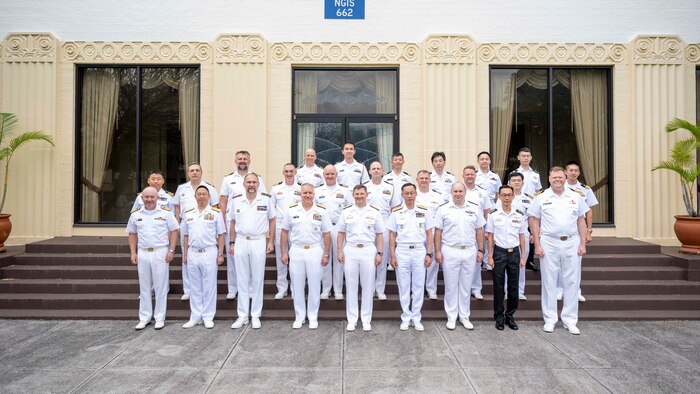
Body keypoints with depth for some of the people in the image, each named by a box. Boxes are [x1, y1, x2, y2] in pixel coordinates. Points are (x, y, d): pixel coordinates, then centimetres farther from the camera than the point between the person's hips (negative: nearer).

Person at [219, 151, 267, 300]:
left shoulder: (257, 178, 6)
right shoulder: (228, 179, 8)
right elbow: (223, 202, 7)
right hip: (231, 222, 1)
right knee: (232, 255, 6)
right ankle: (232, 289, 17)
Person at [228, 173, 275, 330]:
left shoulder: (266, 199, -1)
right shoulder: (236, 200, 5)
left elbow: (272, 220, 4)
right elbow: (233, 222, 11)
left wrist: (271, 242, -1)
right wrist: (232, 243, 6)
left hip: (258, 242, -2)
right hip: (240, 242, 2)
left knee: (257, 280, 5)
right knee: (242, 280, 8)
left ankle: (255, 315, 16)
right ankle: (242, 315, 18)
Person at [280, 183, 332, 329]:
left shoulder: (321, 212, -1)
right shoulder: (291, 211, 2)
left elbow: (326, 234, 2)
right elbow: (285, 232, 6)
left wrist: (326, 254, -2)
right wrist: (284, 252, 2)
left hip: (315, 251, -1)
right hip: (296, 251, 1)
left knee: (314, 285, 6)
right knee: (297, 285, 8)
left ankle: (313, 317, 19)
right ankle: (299, 316, 21)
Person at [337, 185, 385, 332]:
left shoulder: (374, 212, 3)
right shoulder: (346, 212, 5)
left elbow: (380, 234, 4)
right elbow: (341, 233, 8)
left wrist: (379, 253, -3)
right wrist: (340, 251, 0)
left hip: (369, 251, 0)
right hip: (350, 251, 1)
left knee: (368, 286, 5)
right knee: (351, 286, 5)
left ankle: (366, 319, 17)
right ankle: (352, 319, 15)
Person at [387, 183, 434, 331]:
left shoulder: (424, 211, 3)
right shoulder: (396, 212, 2)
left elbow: (429, 234, 5)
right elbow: (392, 235, 3)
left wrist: (429, 254, -2)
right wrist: (392, 256, -2)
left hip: (419, 251, 0)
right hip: (402, 252, 0)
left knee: (419, 286, 6)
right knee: (403, 286, 6)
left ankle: (416, 318, 18)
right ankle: (406, 317, 18)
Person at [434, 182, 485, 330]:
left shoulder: (474, 209, 5)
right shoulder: (443, 209, -1)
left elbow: (479, 231, 8)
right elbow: (438, 231, -1)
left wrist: (480, 250, 4)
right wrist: (437, 251, -5)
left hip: (470, 252, 2)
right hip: (450, 252, -2)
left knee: (466, 286, 10)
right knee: (451, 286, 6)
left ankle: (465, 317, 22)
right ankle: (451, 317, 17)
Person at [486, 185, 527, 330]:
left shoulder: (520, 215, 3)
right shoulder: (493, 215, -2)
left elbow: (522, 237, 7)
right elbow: (490, 236, 0)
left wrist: (523, 256, 4)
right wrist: (490, 256, -4)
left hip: (514, 253, 2)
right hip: (499, 252, -2)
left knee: (513, 286, 7)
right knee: (498, 286, 4)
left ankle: (510, 315, 21)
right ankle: (499, 316, 16)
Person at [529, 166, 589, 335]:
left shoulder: (575, 197, 7)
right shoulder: (541, 198, 0)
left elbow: (581, 221, 10)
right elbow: (534, 221, -1)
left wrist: (583, 243, 3)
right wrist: (537, 245, -6)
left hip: (572, 243, 2)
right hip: (549, 244, -2)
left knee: (572, 282, 7)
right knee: (549, 282, 6)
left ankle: (570, 320, 19)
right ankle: (550, 319, 17)